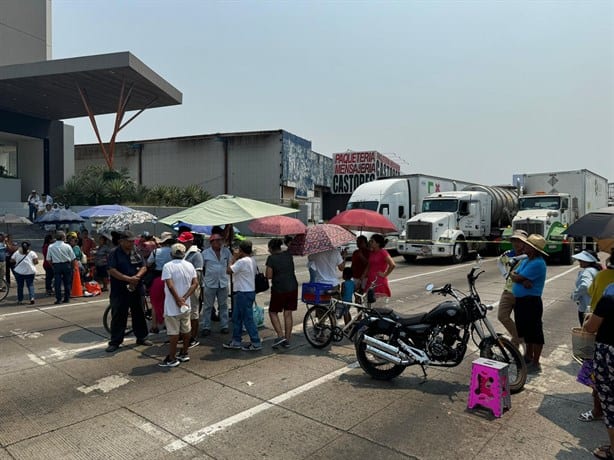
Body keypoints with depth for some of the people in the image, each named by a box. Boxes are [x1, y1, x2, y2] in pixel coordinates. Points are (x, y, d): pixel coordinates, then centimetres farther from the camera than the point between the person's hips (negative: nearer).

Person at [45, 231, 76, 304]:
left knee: (57, 283, 5)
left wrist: (53, 265, 15)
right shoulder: (67, 246, -6)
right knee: (67, 282, 9)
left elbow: (48, 259, 1)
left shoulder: (51, 247, -1)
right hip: (67, 265, -1)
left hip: (56, 266, 1)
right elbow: (72, 258, -3)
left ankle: (58, 299, 4)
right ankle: (67, 298, 13)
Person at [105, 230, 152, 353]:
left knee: (139, 314, 13)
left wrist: (137, 276, -15)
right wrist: (128, 279, -22)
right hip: (119, 291, -4)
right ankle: (115, 342, 14)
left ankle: (141, 337, 27)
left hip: (136, 289, 4)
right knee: (118, 316, 3)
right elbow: (112, 270, -14)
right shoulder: (114, 253, -6)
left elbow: (143, 267, 4)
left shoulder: (136, 253, 7)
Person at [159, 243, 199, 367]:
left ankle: (171, 359, 8)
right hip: (186, 305, 5)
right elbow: (195, 283, -4)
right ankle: (184, 354, 27)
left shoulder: (168, 266, -13)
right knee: (186, 330, 15)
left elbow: (170, 286, -22)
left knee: (173, 332, 1)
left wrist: (178, 300, -14)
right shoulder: (189, 265, 3)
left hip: (172, 306, -5)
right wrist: (184, 298, -9)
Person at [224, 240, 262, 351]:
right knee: (236, 318, 17)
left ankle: (256, 343, 4)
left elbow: (228, 271, -17)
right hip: (249, 291, 10)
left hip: (244, 293, -10)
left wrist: (234, 258, -8)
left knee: (248, 318, -3)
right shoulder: (251, 260, 10)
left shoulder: (242, 261, -20)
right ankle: (236, 342, 25)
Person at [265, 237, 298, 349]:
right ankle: (287, 340, 14)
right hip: (293, 288, 5)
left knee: (273, 312, 12)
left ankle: (280, 336, 0)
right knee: (288, 314, 10)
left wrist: (266, 271, 7)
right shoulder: (288, 255, 5)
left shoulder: (271, 258, -11)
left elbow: (269, 276, -15)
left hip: (279, 289, -5)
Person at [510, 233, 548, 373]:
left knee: (534, 332, 1)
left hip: (531, 302, -10)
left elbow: (517, 277, -21)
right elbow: (513, 275, 3)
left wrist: (517, 277, 1)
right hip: (519, 300, 10)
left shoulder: (537, 263, -20)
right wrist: (523, 281, -16)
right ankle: (528, 356, 36)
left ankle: (535, 363, 11)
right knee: (526, 330, 21)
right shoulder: (525, 260, 11)